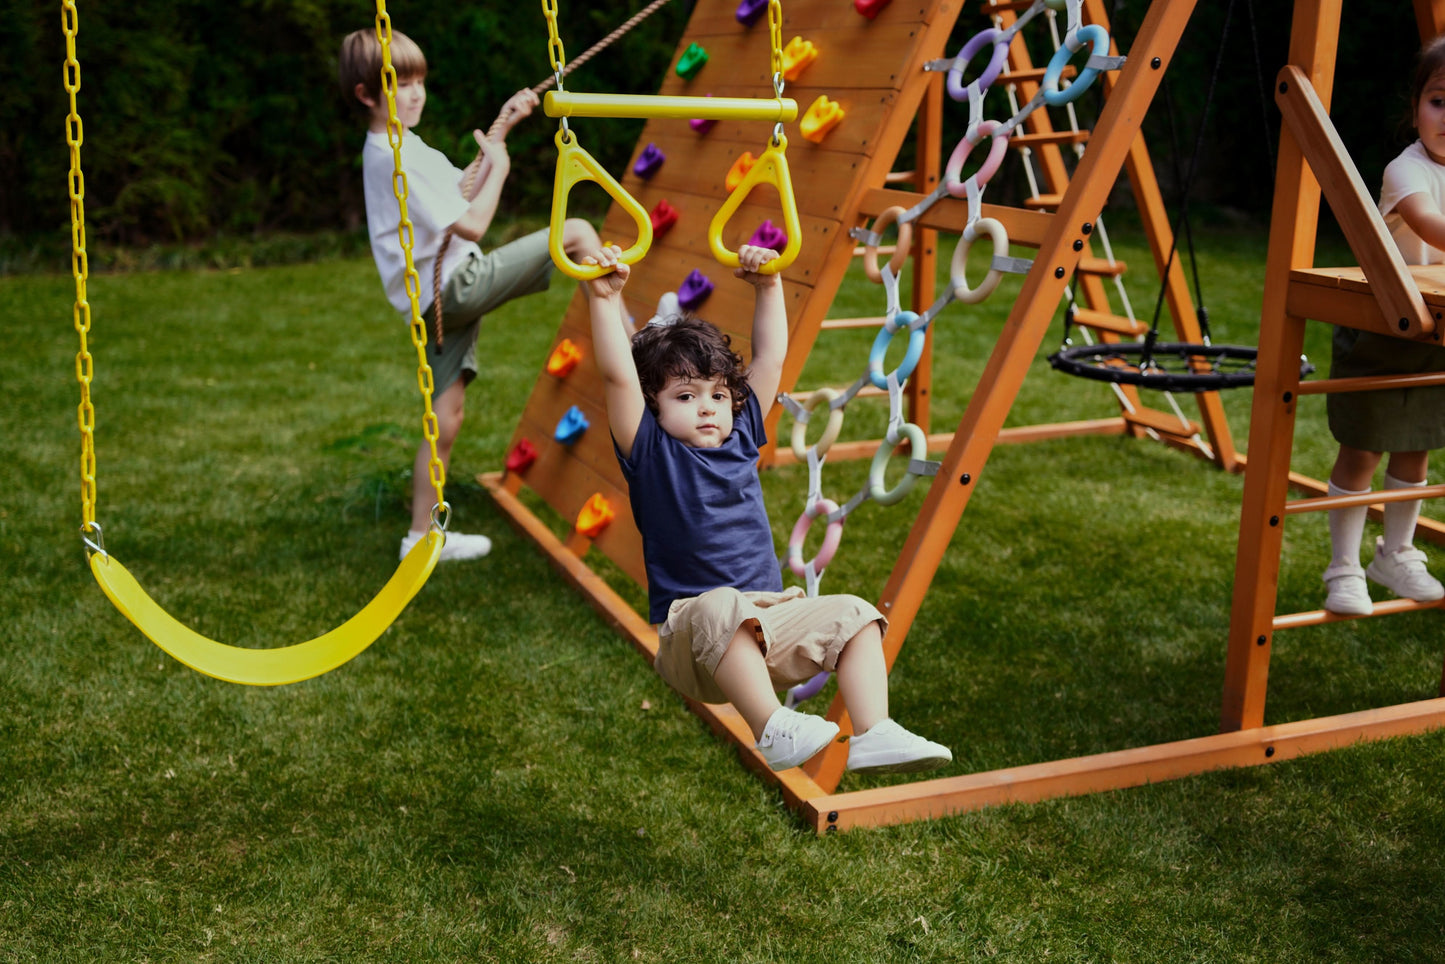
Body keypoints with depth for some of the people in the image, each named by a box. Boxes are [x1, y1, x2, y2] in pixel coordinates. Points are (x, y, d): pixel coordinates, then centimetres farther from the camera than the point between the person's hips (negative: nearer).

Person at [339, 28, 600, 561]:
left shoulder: (388, 150, 16)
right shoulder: (400, 157, -16)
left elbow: (465, 190, 23)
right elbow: (472, 223, -18)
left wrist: (500, 128, 16)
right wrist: (499, 162, -3)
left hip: (438, 298, 10)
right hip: (458, 283, -10)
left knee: (447, 418, 12)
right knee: (576, 231, -7)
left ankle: (422, 537, 17)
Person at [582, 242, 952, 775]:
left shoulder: (740, 437, 14)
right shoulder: (651, 452, 0)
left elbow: (772, 356, 17)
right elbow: (617, 375, -13)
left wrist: (769, 286, 13)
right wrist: (605, 300, -17)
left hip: (768, 622, 7)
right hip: (690, 637, -6)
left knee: (854, 614, -9)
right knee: (721, 607, -39)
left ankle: (874, 735, -19)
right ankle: (774, 731, -44)